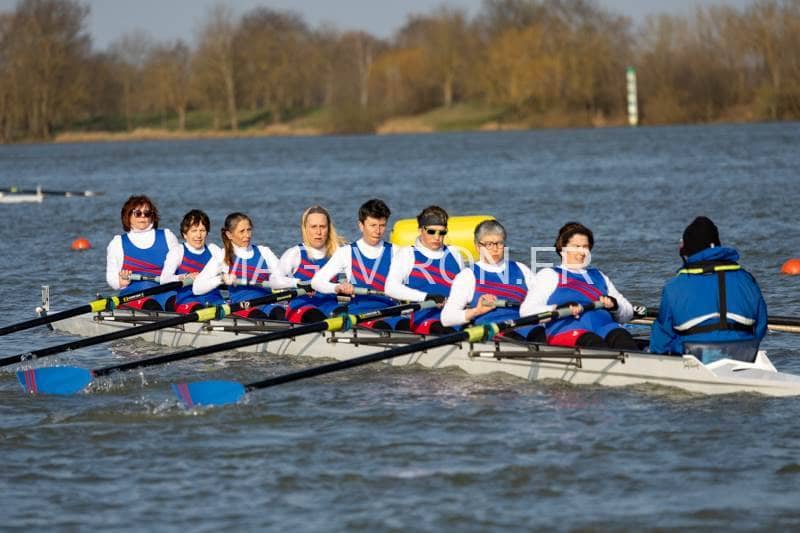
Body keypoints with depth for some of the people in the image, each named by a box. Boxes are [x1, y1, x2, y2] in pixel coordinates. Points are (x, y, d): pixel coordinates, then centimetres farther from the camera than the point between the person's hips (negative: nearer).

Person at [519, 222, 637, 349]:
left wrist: (614, 304, 5)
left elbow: (628, 313, 30)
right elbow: (526, 311, 5)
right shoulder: (549, 275, 20)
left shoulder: (599, 276, 34)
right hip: (566, 330, -4)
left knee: (623, 338, -33)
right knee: (594, 343, -39)